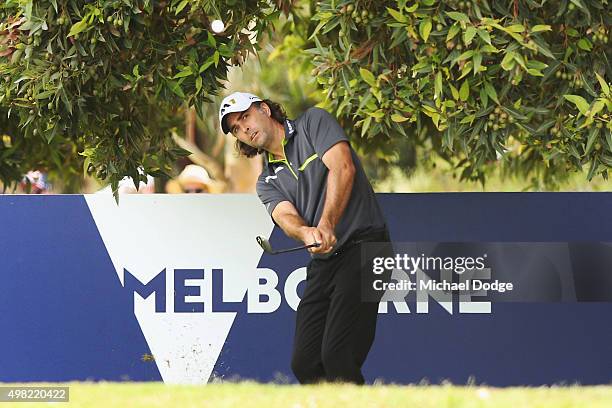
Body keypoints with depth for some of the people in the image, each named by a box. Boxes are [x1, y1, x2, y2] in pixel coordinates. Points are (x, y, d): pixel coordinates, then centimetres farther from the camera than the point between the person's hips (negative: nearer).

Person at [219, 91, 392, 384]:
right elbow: (286, 216, -3)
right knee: (304, 364, -1)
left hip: (362, 244, -7)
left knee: (336, 358, -19)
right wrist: (307, 233, -28)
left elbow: (343, 167, -11)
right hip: (322, 263, 7)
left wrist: (327, 224, -24)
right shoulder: (267, 183, 18)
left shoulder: (314, 122, 5)